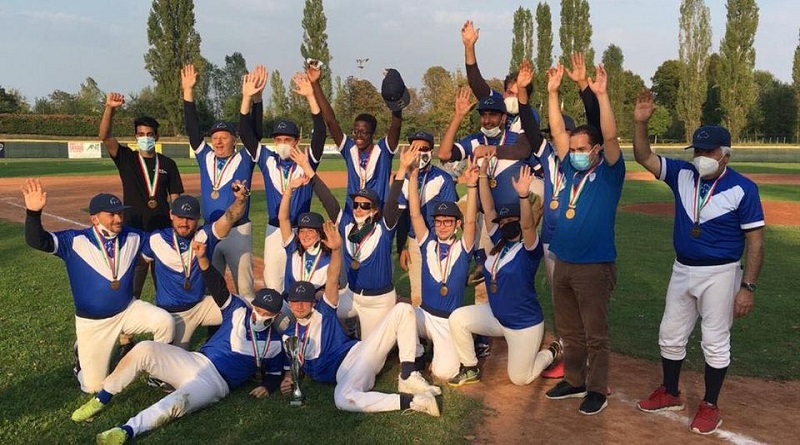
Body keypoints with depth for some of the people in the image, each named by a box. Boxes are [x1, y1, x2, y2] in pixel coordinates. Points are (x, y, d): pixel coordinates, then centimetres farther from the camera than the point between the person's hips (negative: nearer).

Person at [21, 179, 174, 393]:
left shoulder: (133, 237, -6)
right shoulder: (75, 241, -17)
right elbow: (37, 241, -28)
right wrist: (34, 213, -46)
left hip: (128, 310, 3)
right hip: (92, 322, -2)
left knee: (165, 321, -25)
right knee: (94, 386, 1)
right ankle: (82, 354, 37)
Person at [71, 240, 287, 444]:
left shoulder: (274, 344, 4)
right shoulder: (239, 311, 6)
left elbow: (275, 374, 15)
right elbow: (218, 287, -5)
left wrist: (267, 387, -9)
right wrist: (202, 258, -20)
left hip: (215, 383, -3)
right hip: (193, 361, 3)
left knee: (177, 402, -37)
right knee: (144, 349, -19)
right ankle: (101, 400, -6)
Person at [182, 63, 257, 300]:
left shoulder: (245, 160, -1)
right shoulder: (205, 157, 9)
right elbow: (192, 129, 5)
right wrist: (188, 91, -2)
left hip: (238, 231, -4)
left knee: (244, 286, 0)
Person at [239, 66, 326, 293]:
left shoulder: (306, 162, -2)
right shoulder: (267, 160, 4)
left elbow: (320, 132, -15)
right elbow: (246, 133, -3)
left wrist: (311, 96, -24)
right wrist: (247, 97, -14)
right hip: (274, 231, 2)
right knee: (272, 285, 8)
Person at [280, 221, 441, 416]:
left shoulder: (324, 311, 16)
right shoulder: (288, 336, 16)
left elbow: (332, 281, 2)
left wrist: (336, 249, -14)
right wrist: (287, 380, -15)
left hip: (360, 350, 3)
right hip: (344, 372, -3)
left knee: (402, 310, -10)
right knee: (342, 399, -43)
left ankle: (408, 377, -17)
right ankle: (410, 401, -36)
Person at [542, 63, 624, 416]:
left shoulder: (609, 172, -5)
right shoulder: (570, 169, 9)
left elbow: (611, 136, -20)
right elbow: (558, 131, 5)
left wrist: (601, 95, -28)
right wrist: (552, 93, -3)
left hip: (594, 266, -6)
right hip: (562, 263, 6)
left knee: (595, 333, 4)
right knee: (569, 331, 17)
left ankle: (597, 390, 16)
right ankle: (574, 381, 31)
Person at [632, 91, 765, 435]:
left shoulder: (742, 189, -14)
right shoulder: (682, 175, -1)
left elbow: (755, 241, -12)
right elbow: (644, 157, -5)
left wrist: (748, 287, -16)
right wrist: (640, 122, -22)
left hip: (719, 274, -5)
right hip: (682, 270, 5)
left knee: (715, 342, 7)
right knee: (670, 335, 15)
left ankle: (710, 406, 24)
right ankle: (670, 394, 33)